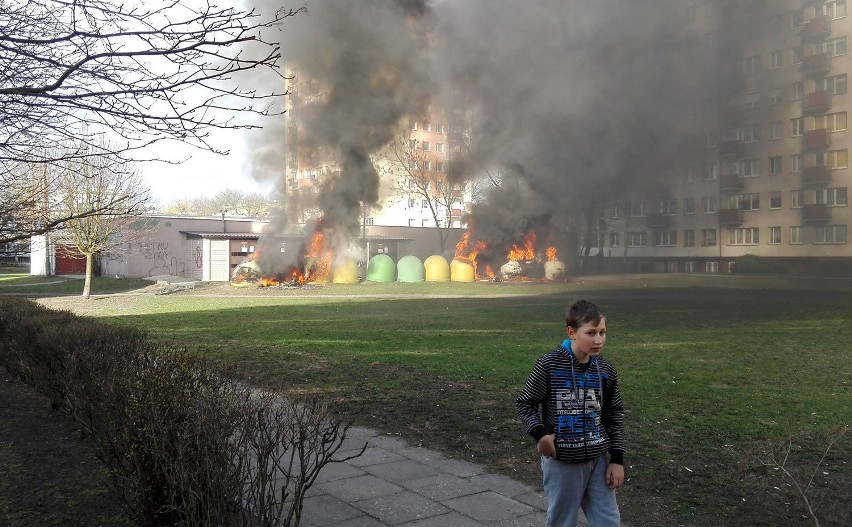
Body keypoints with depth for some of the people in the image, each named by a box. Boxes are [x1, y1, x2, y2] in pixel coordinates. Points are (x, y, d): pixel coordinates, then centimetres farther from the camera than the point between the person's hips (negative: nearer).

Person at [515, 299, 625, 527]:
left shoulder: (605, 370, 0)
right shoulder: (549, 364, -13)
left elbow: (614, 416, 9)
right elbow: (524, 403, -4)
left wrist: (617, 459, 6)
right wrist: (539, 433, -20)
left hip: (597, 458, 4)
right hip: (561, 460, -4)